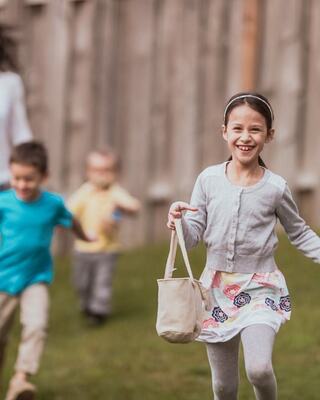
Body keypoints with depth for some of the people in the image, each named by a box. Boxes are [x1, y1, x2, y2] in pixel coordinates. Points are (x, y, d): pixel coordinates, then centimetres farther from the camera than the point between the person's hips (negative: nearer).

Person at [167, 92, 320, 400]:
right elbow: (193, 237, 0)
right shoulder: (208, 180, -3)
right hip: (217, 287, 2)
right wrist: (179, 222, -21)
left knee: (259, 369, -23)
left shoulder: (275, 188, -6)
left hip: (259, 288, -2)